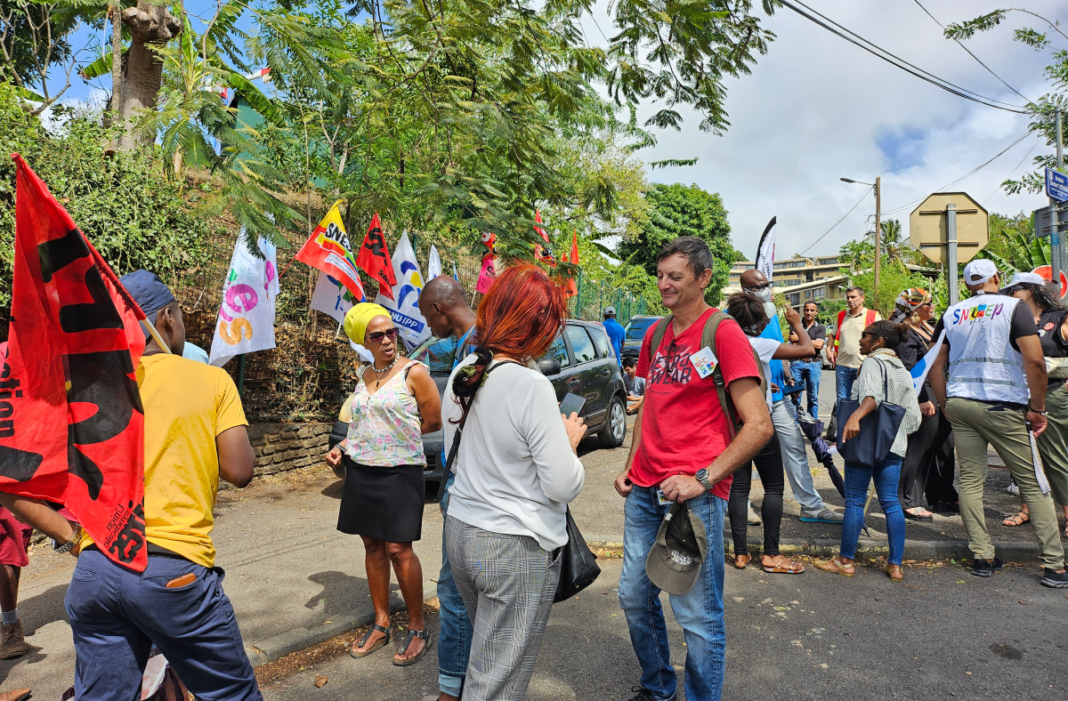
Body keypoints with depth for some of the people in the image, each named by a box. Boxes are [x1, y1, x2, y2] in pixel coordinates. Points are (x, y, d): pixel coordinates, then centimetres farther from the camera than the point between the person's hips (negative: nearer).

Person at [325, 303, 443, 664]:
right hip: (360, 471, 6)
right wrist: (341, 446, 7)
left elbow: (433, 422, -5)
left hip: (400, 471, -6)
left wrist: (398, 433, 1)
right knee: (372, 546, 11)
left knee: (398, 549, -5)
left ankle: (418, 629, 12)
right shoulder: (363, 375, 11)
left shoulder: (414, 372, -9)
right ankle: (381, 624, 25)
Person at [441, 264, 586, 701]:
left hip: (459, 533, 8)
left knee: (486, 653, 26)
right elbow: (564, 486, -19)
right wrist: (570, 439, 0)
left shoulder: (459, 377, 1)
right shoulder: (531, 387, -22)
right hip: (516, 549, -7)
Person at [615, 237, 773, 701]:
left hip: (695, 493, -7)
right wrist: (630, 468, 13)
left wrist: (702, 479, -18)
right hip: (644, 489, 7)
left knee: (698, 616, 2)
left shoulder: (724, 332, -9)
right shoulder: (655, 334, 12)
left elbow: (759, 425, -14)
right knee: (635, 597, 16)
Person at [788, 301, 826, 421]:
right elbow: (794, 343, -3)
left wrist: (800, 339, -7)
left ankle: (814, 422, 13)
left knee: (813, 396, 6)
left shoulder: (820, 328, 10)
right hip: (797, 362, -1)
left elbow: (819, 345, -6)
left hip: (814, 363, 1)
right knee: (795, 395, -3)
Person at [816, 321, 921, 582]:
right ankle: (895, 565, 11)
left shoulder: (873, 362, -6)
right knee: (891, 502, 9)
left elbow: (872, 395, -27)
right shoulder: (903, 370, 17)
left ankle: (845, 560, 7)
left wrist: (855, 417, -42)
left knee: (855, 500, -1)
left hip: (867, 441, -8)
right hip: (894, 443, 8)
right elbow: (913, 415, 17)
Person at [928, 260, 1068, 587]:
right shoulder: (1014, 306, -3)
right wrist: (1037, 408, -6)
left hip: (959, 404, 4)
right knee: (1033, 483, 5)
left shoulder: (951, 314, 9)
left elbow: (935, 365, 9)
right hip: (1003, 406, -3)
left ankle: (983, 557, 11)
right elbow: (1034, 360, -13)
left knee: (970, 480, 6)